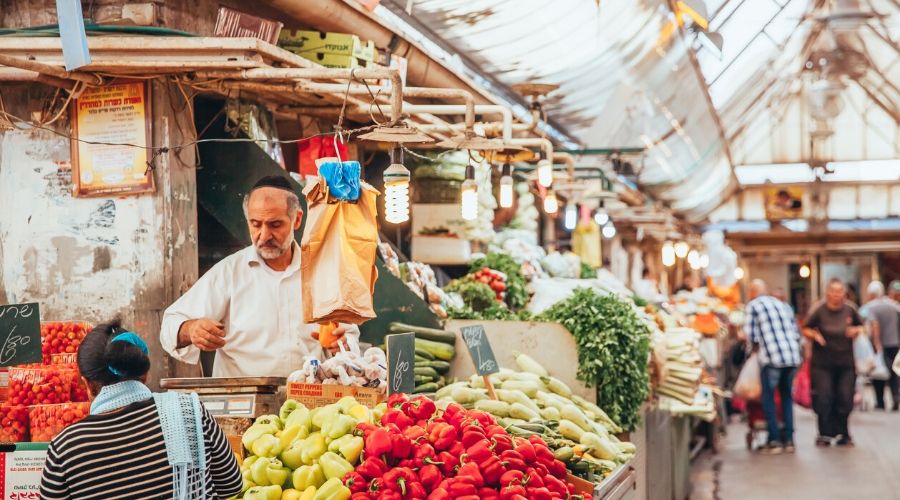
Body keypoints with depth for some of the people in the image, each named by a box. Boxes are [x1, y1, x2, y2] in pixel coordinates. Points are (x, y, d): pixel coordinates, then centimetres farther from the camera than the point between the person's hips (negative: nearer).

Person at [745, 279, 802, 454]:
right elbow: (796, 333, 17)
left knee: (768, 397, 7)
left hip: (772, 357, -5)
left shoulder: (753, 305, 4)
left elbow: (752, 336, -1)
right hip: (793, 356, 5)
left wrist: (757, 348, 18)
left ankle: (774, 440, 3)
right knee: (787, 396, 17)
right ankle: (788, 439, 15)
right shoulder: (783, 305, 21)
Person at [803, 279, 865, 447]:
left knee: (845, 399, 2)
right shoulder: (818, 310, -6)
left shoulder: (850, 310, 2)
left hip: (846, 362, 2)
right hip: (822, 363, -2)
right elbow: (805, 330, 2)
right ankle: (825, 434, 4)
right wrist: (814, 335, -19)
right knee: (823, 399, -6)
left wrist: (856, 330, -5)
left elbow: (860, 326, 17)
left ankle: (842, 435, 15)